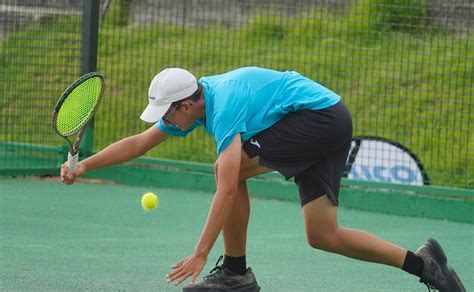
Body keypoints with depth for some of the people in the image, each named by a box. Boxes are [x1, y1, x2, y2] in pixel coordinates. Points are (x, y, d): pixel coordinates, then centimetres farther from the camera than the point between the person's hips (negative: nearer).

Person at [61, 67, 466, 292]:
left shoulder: (224, 106, -25)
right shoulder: (191, 99, 3)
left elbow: (227, 189, -32)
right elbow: (139, 142, 12)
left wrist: (200, 255, -32)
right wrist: (85, 165, 3)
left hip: (319, 115, -10)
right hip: (332, 126, 10)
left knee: (230, 168, -16)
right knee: (322, 236, 3)